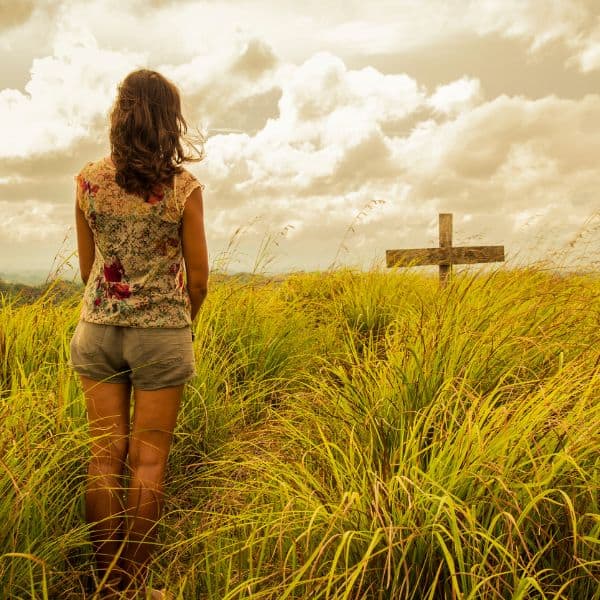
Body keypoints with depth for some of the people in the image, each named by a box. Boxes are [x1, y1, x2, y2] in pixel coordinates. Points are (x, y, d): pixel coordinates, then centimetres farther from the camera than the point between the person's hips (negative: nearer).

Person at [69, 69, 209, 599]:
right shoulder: (183, 187, -7)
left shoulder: (89, 181, 1)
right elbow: (198, 276, -3)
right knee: (148, 462, 6)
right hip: (161, 333, -3)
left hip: (98, 329, 3)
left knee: (105, 457, 10)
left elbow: (87, 266, 8)